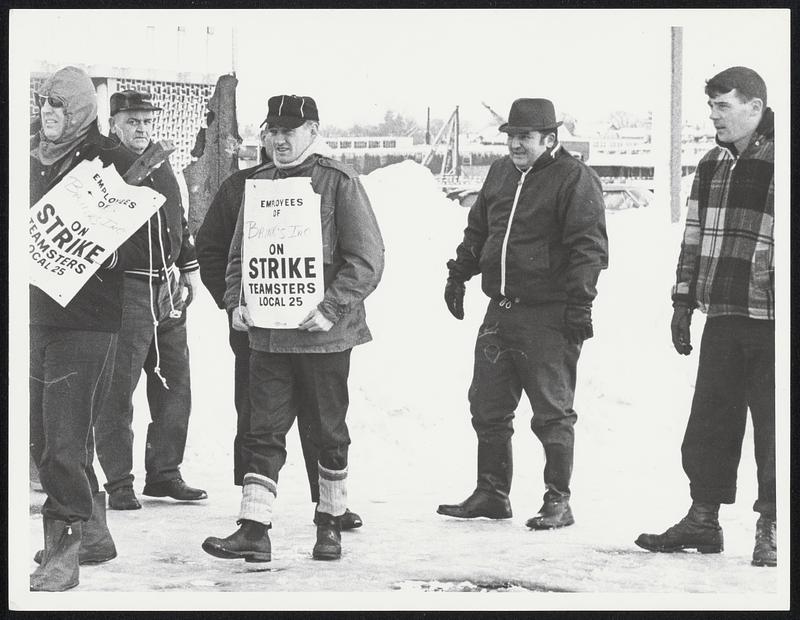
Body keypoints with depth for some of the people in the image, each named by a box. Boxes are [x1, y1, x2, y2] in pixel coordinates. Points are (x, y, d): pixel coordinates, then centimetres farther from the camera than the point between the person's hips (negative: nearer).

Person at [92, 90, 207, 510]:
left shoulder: (161, 166, 17)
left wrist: (188, 270, 23)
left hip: (167, 289, 7)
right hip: (123, 289, -7)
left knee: (175, 387, 10)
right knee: (117, 389, -5)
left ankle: (164, 473, 20)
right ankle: (119, 483, 2)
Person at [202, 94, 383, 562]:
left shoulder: (340, 182, -6)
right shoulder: (259, 184, 11)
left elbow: (368, 258, -10)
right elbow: (239, 254, 17)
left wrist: (331, 307, -19)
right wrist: (237, 301, 1)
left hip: (323, 333, -4)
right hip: (267, 331, 4)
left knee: (329, 433, 9)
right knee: (264, 431, -1)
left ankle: (331, 524, 23)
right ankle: (254, 530, -2)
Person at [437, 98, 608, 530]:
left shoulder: (574, 179, -8)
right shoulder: (500, 174, 15)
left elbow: (588, 247, -12)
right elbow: (477, 230, 26)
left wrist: (579, 302, -18)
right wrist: (458, 273, 20)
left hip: (549, 316, -7)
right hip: (500, 311, 7)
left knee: (552, 412, -1)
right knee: (487, 407, 11)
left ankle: (558, 501, 8)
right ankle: (491, 494, 22)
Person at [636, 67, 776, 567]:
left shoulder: (778, 161, -8)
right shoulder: (712, 166, 14)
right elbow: (695, 238, 19)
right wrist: (684, 303, 17)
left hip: (770, 319, -6)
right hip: (722, 318, 6)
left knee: (771, 424, 1)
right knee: (708, 422, 9)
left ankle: (770, 529, 11)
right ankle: (703, 519, 19)